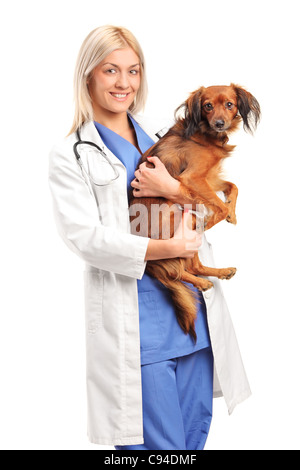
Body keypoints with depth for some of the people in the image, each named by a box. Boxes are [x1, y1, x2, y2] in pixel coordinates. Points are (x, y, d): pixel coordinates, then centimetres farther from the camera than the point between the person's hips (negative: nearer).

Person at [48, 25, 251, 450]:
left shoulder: (161, 134, 14)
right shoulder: (70, 156, -2)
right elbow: (86, 237, -13)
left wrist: (172, 189, -8)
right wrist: (170, 247, -17)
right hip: (134, 315, -5)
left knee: (195, 432, 15)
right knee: (159, 444, 0)